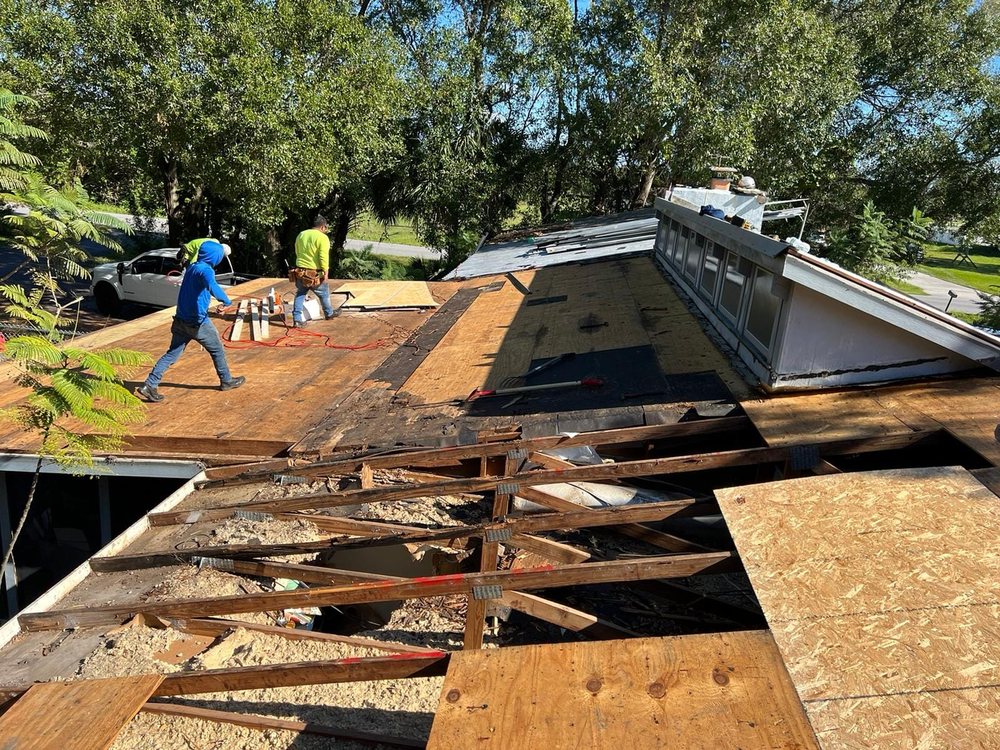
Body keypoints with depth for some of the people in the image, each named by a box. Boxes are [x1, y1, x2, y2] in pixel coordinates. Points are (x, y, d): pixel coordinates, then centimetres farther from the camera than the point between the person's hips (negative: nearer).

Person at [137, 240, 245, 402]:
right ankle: (226, 381, 27)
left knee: (172, 354, 8)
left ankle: (149, 385, 0)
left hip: (181, 320, 8)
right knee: (217, 350, 13)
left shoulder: (192, 267, 10)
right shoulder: (206, 270, -17)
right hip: (198, 322, -8)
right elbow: (212, 286, -41)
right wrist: (226, 300, -31)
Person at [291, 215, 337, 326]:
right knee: (324, 293, 18)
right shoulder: (322, 238, -13)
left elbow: (297, 252, 16)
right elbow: (324, 257, -20)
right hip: (314, 273, -5)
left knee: (300, 294, 16)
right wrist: (325, 272, -15)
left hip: (300, 271, 5)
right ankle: (329, 313, 37)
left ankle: (297, 319, 8)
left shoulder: (301, 235, 7)